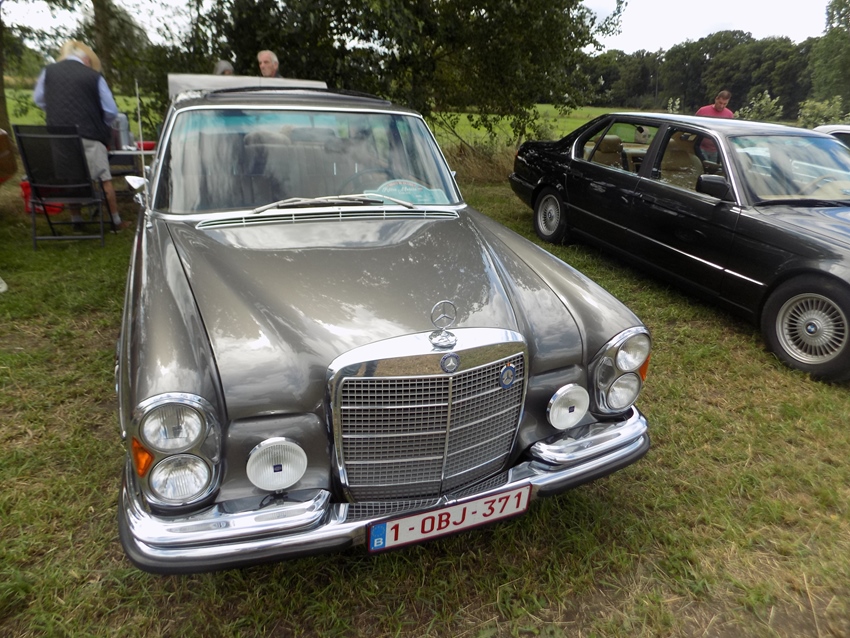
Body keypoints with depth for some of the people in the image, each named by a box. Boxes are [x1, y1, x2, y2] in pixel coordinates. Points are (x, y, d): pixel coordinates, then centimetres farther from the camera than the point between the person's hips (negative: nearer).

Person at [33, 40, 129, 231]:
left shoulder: (48, 71, 8)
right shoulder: (94, 76, -2)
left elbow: (38, 100, 20)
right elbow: (111, 111, 0)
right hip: (87, 136, -4)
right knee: (105, 179, 5)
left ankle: (76, 220, 22)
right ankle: (116, 221, 10)